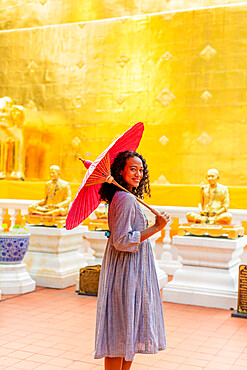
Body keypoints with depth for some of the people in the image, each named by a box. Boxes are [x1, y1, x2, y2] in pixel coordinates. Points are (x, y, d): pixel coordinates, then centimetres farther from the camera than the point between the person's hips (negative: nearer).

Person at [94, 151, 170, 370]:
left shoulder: (118, 197, 12)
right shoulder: (126, 199, -19)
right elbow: (122, 241, -24)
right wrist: (156, 227, -19)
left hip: (130, 271, 10)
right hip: (127, 272, -10)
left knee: (130, 329, 17)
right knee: (121, 329, -1)